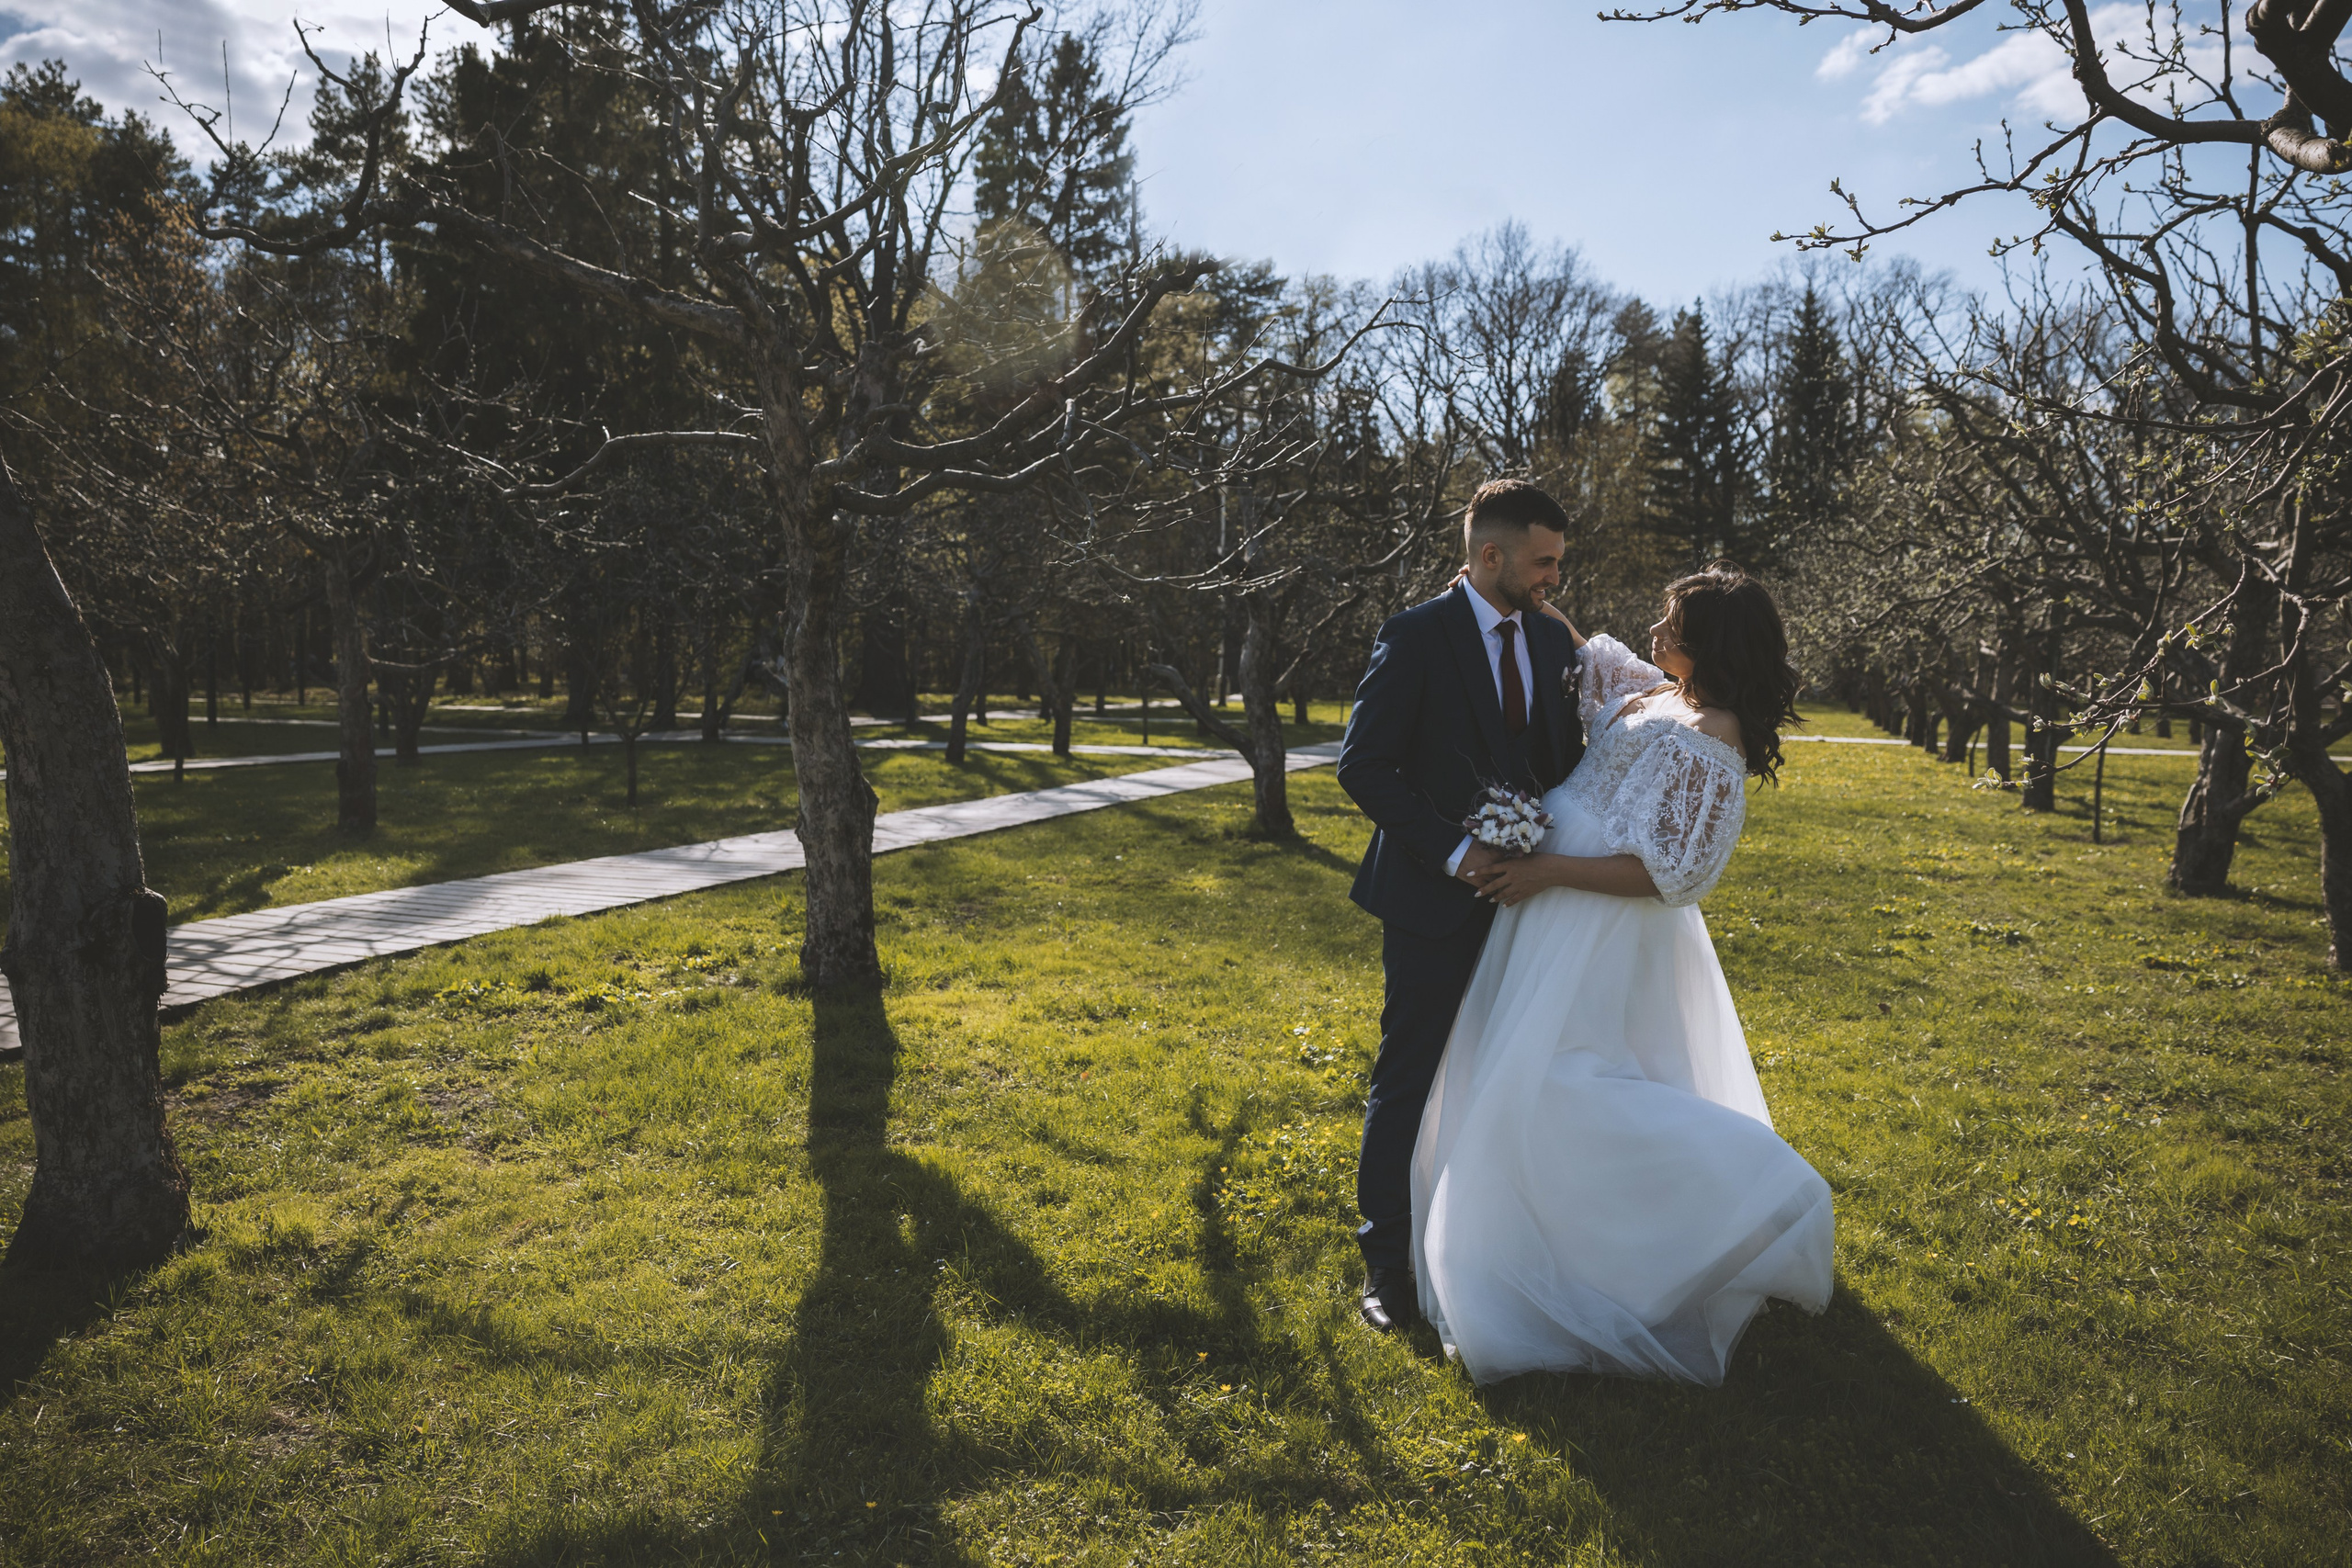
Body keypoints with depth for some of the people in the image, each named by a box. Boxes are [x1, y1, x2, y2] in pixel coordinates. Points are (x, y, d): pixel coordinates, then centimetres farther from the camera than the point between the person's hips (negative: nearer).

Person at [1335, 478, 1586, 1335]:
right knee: (1407, 1079, 3)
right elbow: (1362, 765, -14)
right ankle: (1385, 1258, 16)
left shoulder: (1552, 638, 8)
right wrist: (1451, 850, -20)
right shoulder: (1415, 637, -10)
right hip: (1436, 899, -5)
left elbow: (1566, 757, 15)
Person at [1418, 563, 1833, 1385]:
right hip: (1565, 926, 10)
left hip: (1597, 930, -10)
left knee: (1549, 1090, -5)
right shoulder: (1654, 695, 5)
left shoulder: (1707, 746, -22)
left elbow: (1669, 874, -25)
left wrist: (1547, 870, -24)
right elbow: (1578, 649, 20)